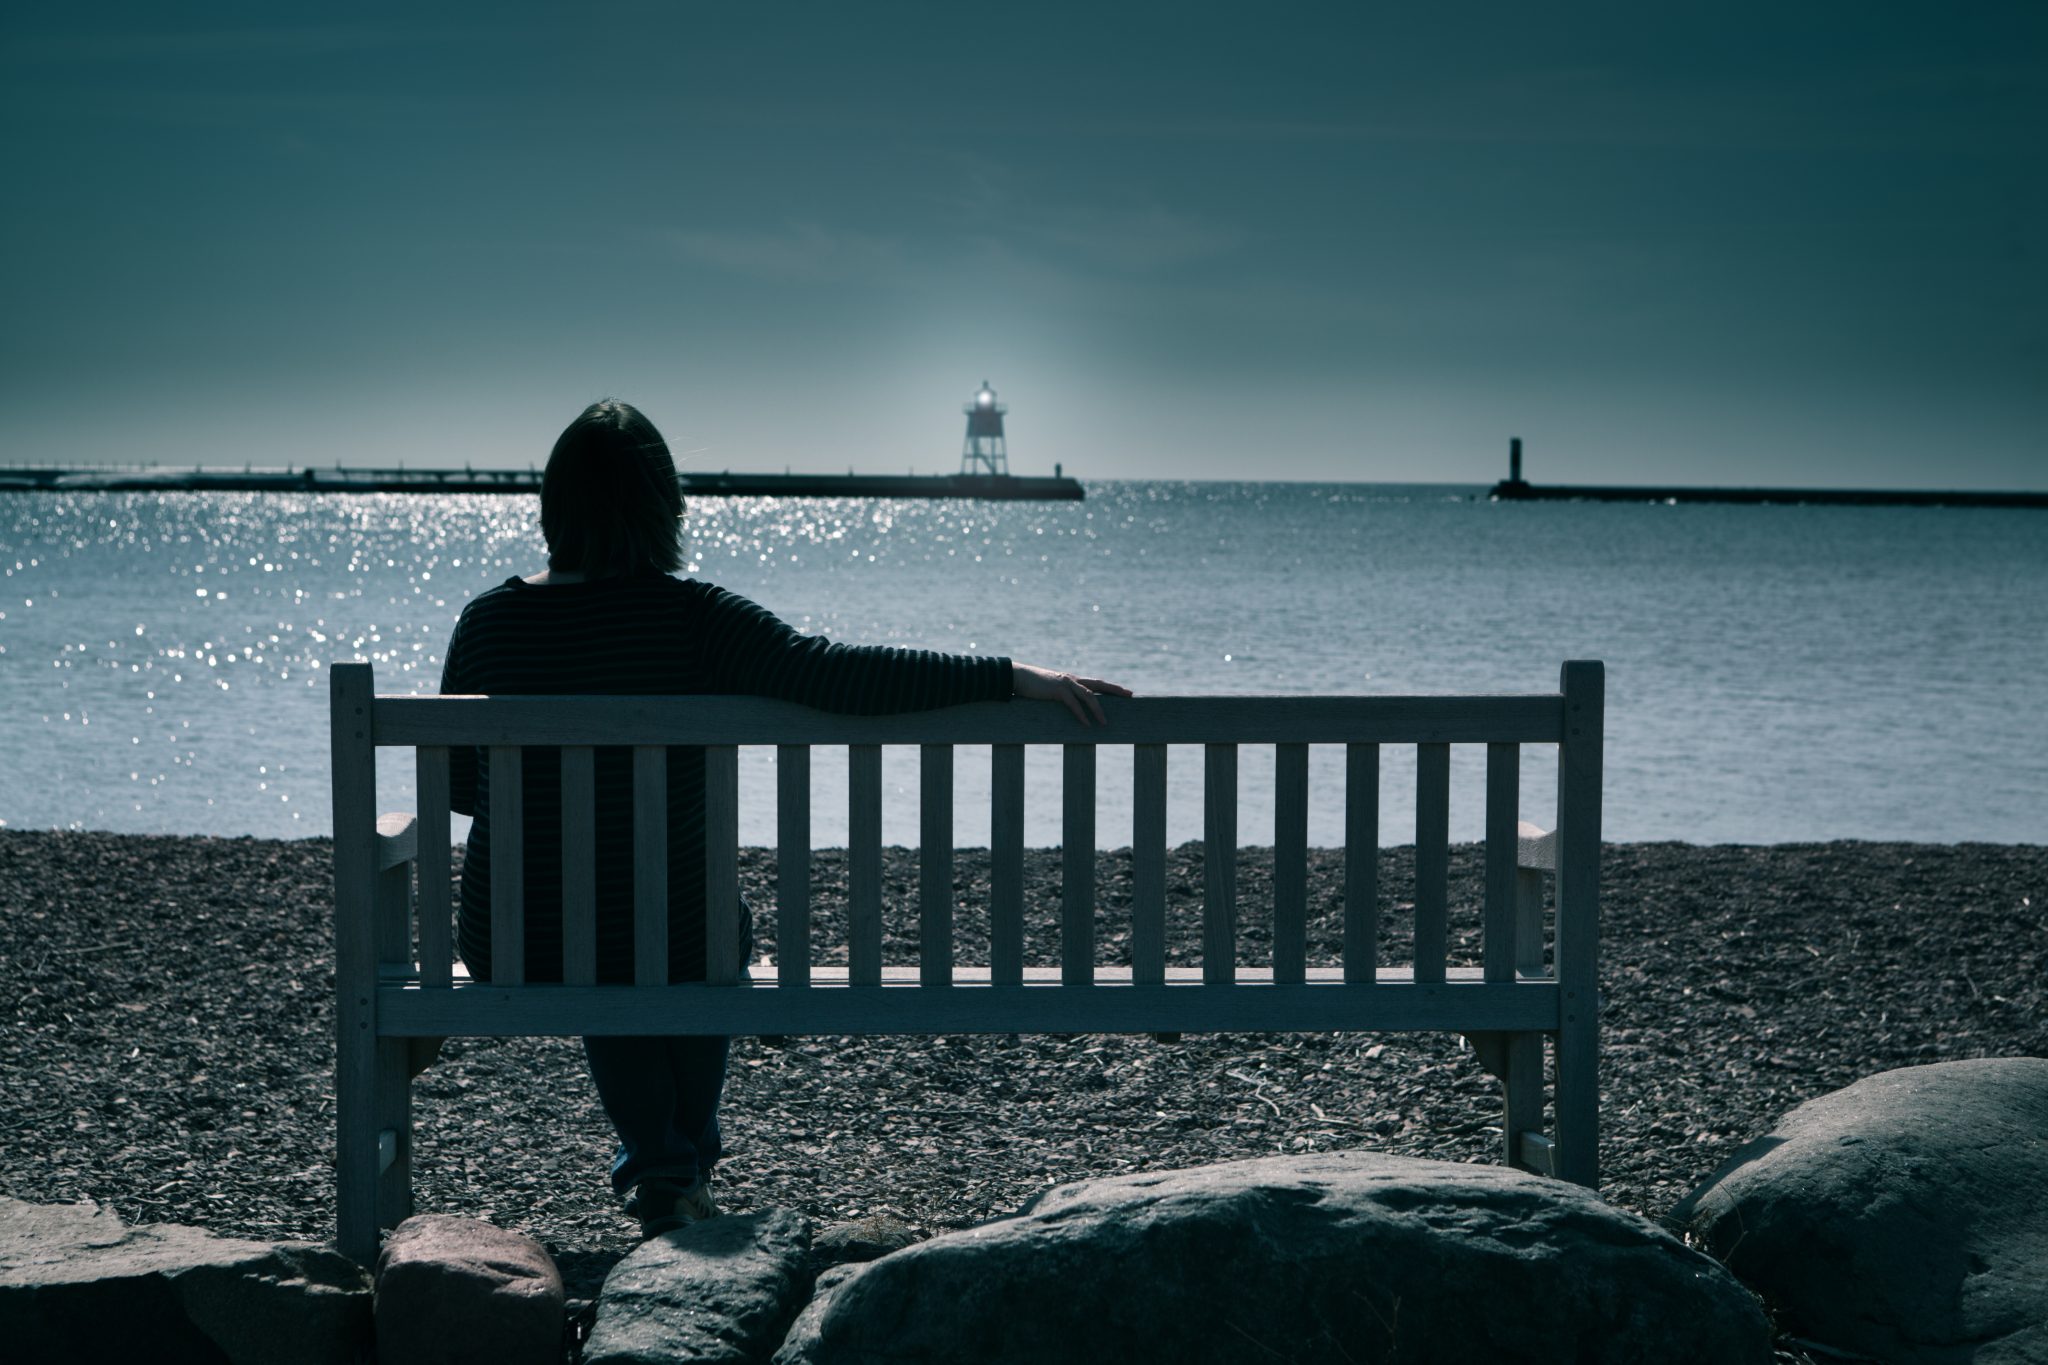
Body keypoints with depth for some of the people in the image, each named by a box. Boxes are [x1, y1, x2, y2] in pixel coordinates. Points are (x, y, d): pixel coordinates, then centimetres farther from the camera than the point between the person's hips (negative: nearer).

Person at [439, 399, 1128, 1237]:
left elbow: (455, 784, 5)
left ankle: (657, 1167, 40)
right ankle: (684, 1162, 50)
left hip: (513, 954, 2)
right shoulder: (690, 619, -15)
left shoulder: (488, 623, -6)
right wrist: (1014, 679, -23)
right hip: (665, 945, -2)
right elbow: (836, 675, -25)